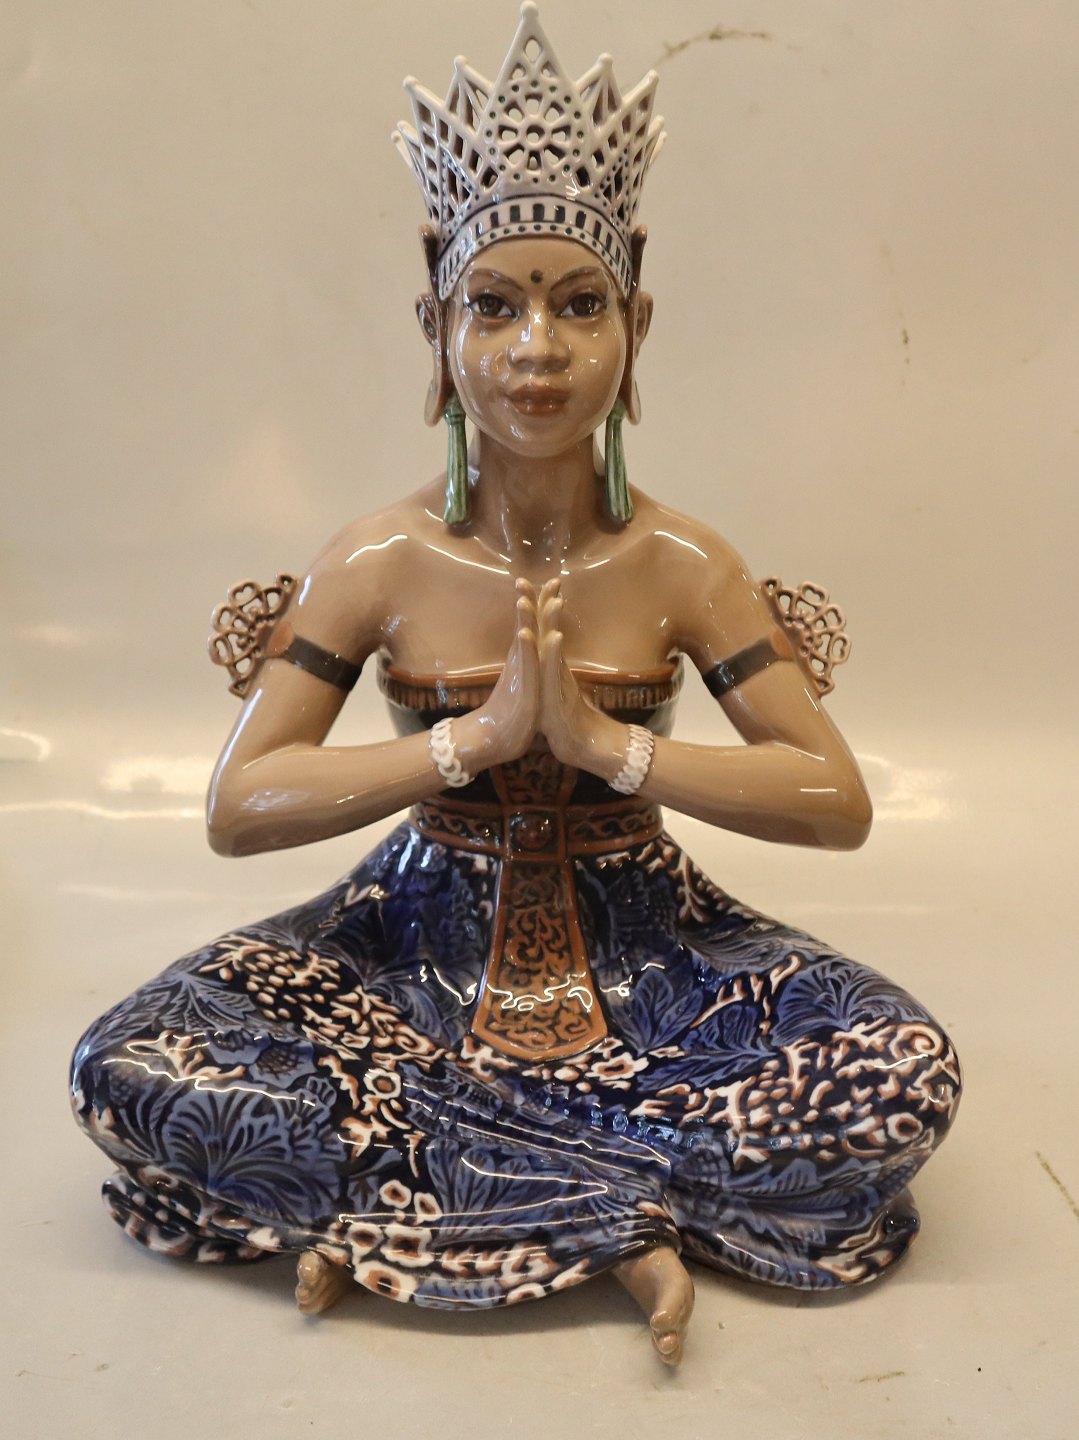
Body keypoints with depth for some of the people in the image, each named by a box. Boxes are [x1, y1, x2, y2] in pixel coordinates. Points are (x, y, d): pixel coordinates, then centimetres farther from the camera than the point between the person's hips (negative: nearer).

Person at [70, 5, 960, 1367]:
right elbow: (237, 807, -12)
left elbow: (839, 802, -10)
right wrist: (473, 738, -22)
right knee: (125, 1070, -20)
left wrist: (606, 742, -22)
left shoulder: (681, 566, -8)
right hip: (425, 943, 0)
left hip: (641, 953, 1)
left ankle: (395, 1189, -19)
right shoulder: (379, 561, -8)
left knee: (903, 1075, -24)